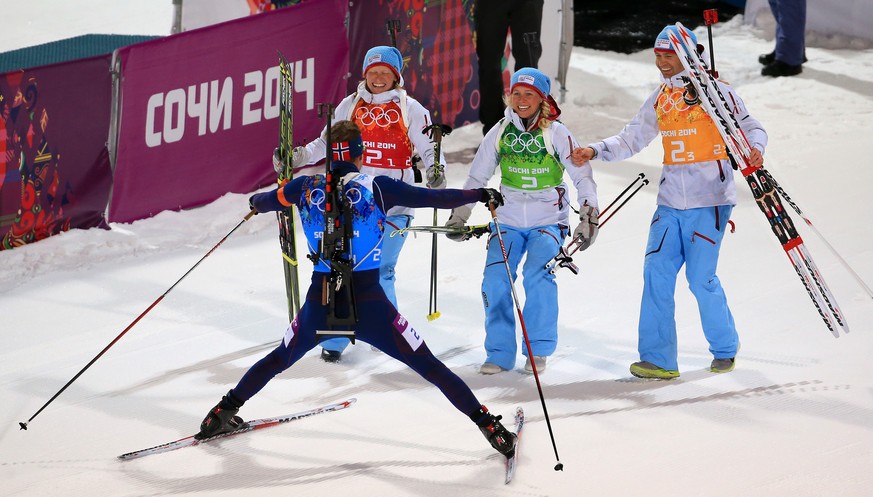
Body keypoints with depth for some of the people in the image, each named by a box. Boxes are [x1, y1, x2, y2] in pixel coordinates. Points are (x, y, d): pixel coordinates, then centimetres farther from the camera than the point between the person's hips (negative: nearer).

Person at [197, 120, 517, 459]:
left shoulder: (306, 188, 5)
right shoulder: (377, 188, -5)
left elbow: (267, 200, 24)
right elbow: (433, 198, -5)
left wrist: (256, 204, 49)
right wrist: (480, 195, 9)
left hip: (319, 306, 3)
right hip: (369, 307, -3)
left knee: (279, 359, 29)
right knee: (429, 366, 4)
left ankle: (223, 412, 37)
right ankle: (486, 424, 1)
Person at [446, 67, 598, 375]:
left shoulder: (556, 134, -5)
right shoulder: (500, 133, 2)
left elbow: (582, 177, -2)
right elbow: (477, 178, 11)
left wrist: (589, 217, -11)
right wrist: (459, 215, 6)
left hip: (549, 220, -3)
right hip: (508, 220, 3)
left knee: (537, 274, -23)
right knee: (495, 280, -13)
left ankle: (539, 349, -9)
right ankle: (499, 353, 0)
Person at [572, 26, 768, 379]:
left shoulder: (716, 92, -4)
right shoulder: (661, 98, 12)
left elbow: (750, 127, -4)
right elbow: (631, 140, 18)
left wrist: (754, 148, -26)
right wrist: (595, 152, 3)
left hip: (709, 202, -6)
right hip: (670, 202, 6)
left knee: (701, 279, -7)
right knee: (657, 273, -5)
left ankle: (725, 348, 15)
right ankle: (657, 359, -2)